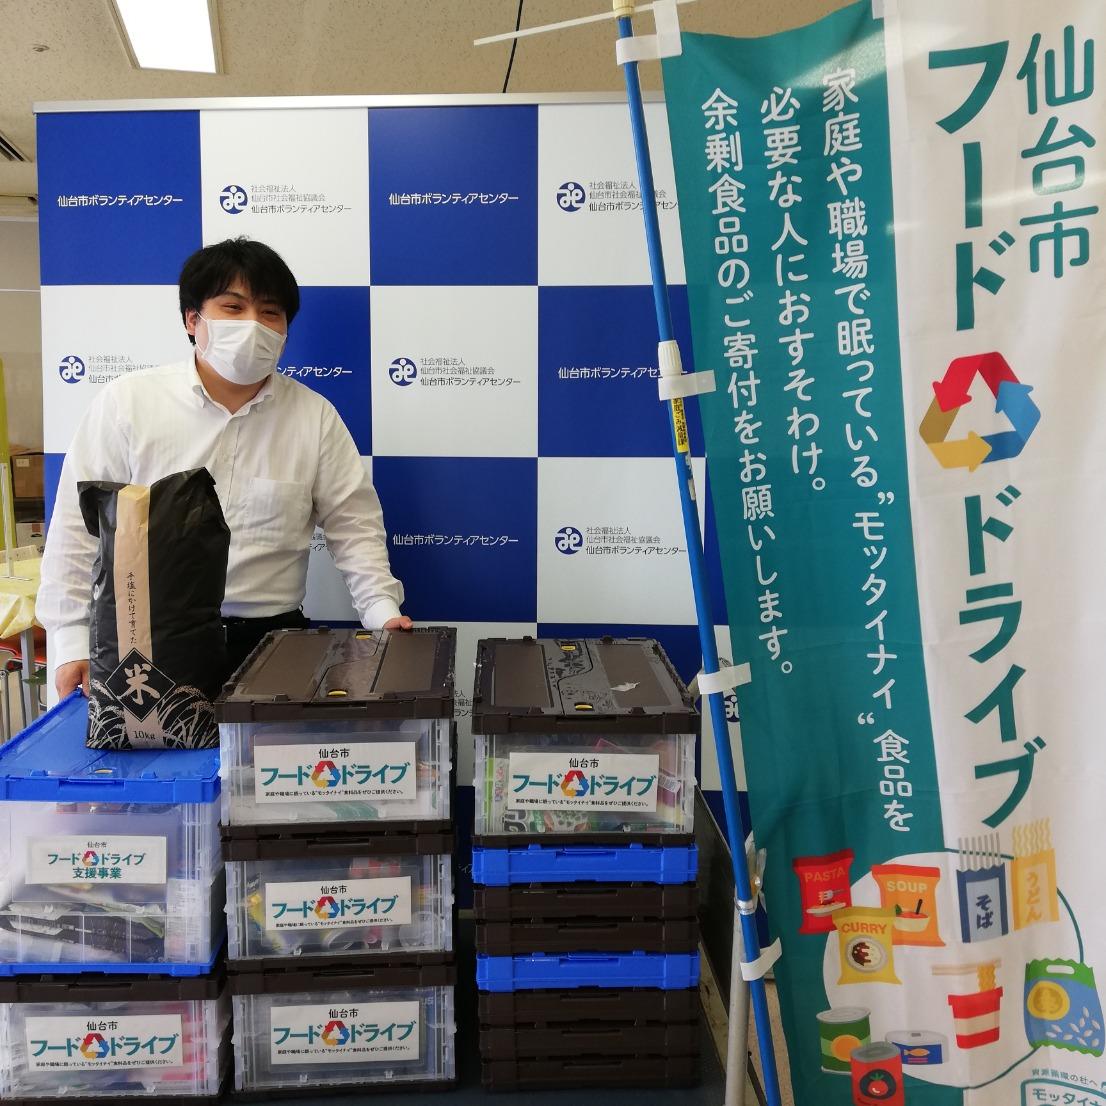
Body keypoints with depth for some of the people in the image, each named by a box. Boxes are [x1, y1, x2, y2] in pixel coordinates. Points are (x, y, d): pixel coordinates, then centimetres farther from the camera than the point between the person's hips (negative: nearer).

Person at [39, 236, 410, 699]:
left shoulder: (316, 415, 5)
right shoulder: (126, 402, 0)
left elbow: (353, 525, 7)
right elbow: (79, 530, 2)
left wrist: (383, 611, -6)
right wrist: (73, 643, -3)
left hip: (272, 640, 1)